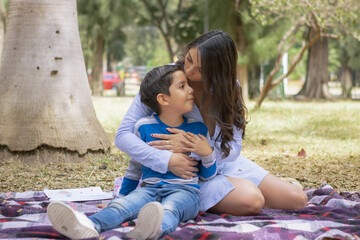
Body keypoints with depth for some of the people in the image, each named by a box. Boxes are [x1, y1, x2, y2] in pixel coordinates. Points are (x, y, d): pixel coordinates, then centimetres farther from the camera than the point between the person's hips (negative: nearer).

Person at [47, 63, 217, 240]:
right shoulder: (144, 127, 7)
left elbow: (208, 176, 14)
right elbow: (135, 168, 21)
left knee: (169, 209, -39)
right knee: (122, 205, -31)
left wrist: (207, 154, -6)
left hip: (184, 191, -2)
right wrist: (123, 197, 24)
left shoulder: (198, 129, 8)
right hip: (149, 188, 2)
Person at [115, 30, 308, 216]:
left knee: (297, 200, -5)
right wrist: (167, 160, -37)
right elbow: (123, 135, -22)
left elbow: (232, 149, -12)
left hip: (224, 163, 4)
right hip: (190, 173, -4)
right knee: (250, 201, -30)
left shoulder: (229, 88, -7)